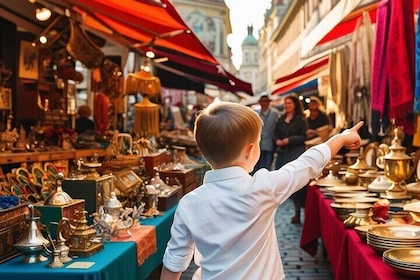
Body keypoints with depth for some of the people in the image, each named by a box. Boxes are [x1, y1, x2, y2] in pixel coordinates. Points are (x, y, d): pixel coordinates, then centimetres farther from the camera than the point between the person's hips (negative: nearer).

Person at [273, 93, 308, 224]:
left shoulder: (301, 120, -2)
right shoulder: (281, 119, 15)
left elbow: (303, 137, -7)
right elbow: (275, 133, 18)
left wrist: (289, 140, -16)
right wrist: (277, 141, -4)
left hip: (296, 152, -6)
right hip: (282, 152, 6)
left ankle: (297, 212, -3)